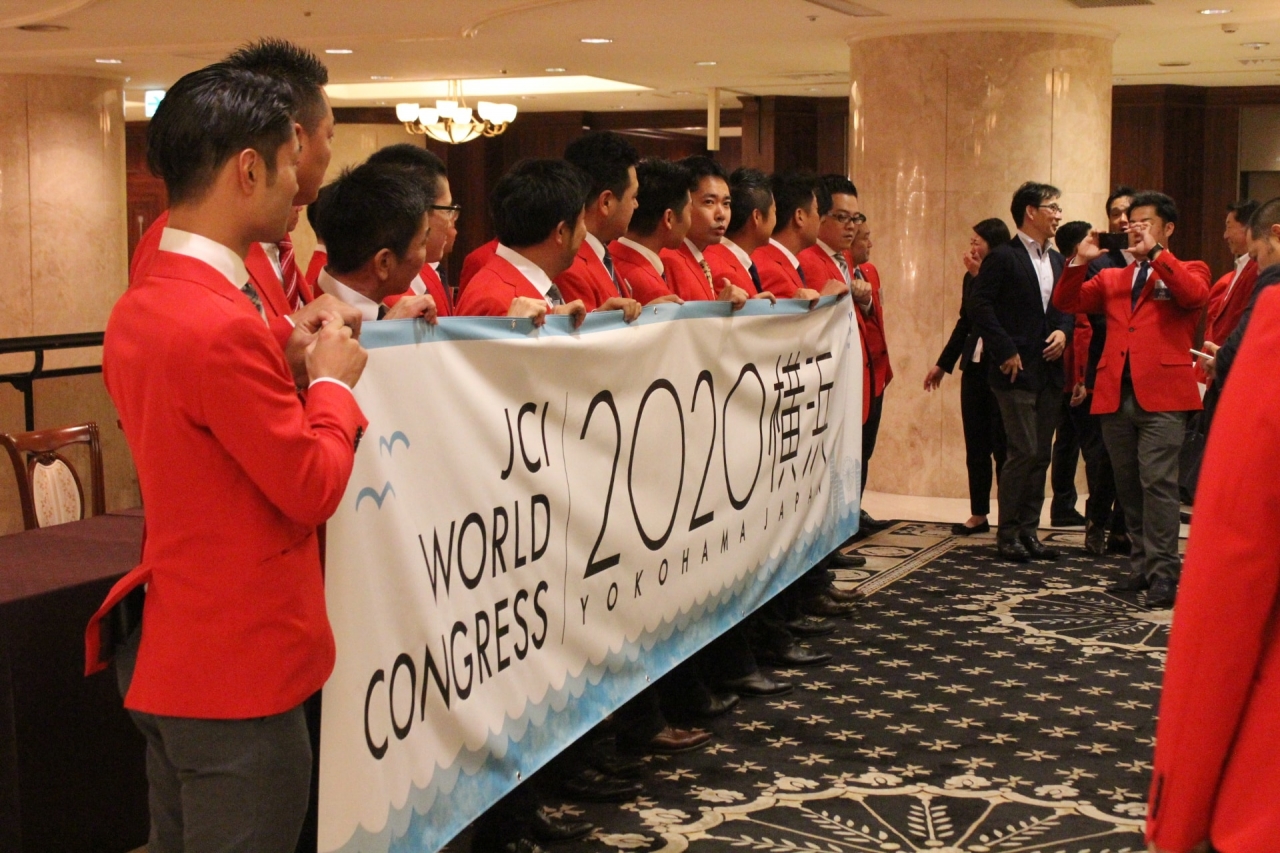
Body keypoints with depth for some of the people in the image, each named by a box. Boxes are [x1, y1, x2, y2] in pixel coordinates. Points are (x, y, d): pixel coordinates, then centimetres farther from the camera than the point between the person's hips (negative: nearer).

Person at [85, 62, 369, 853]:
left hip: (167, 654, 10)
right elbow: (314, 488, -18)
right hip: (240, 669, -10)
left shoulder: (138, 310, 7)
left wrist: (289, 363, 8)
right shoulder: (224, 328, -24)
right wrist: (333, 381, -2)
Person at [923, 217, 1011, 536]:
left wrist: (978, 275, -18)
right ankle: (978, 515, 16)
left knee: (1002, 444, -1)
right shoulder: (972, 277, 10)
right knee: (975, 444, 9)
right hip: (974, 366, 7)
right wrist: (943, 364, 22)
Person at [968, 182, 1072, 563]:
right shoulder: (1004, 257, -6)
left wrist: (1063, 332, 0)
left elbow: (1066, 308, 21)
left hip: (1050, 371, 7)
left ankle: (1028, 531, 15)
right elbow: (979, 306, -12)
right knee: (1023, 452, -8)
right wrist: (1006, 351, -14)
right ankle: (1008, 534, 1)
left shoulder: (1056, 260, 16)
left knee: (1041, 455, 8)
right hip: (1018, 370, -7)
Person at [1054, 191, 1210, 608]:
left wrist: (1155, 252, -14)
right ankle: (1143, 566, 16)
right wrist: (1079, 261, -2)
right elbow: (1066, 302, 12)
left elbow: (1194, 295, -15)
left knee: (1157, 483, -11)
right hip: (1115, 396, 5)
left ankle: (1164, 574, -9)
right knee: (1128, 486, 8)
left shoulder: (1188, 272, 8)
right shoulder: (1111, 279, 22)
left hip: (1162, 396, -5)